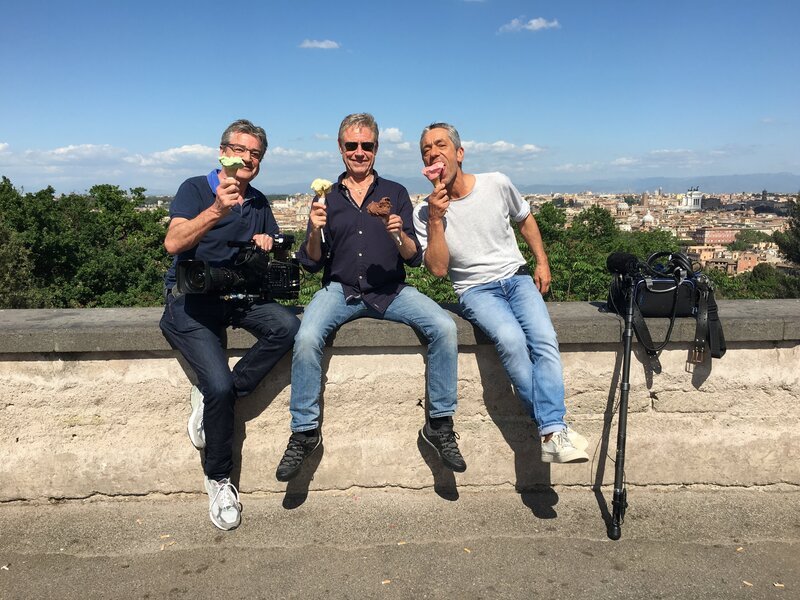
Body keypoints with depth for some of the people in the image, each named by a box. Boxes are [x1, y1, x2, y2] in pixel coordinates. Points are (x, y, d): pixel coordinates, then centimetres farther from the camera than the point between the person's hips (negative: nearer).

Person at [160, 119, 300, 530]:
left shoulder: (258, 202, 16)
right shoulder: (196, 188, 0)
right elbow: (173, 243, -17)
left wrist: (268, 245, 0)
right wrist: (218, 210, -32)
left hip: (239, 296, 5)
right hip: (191, 299, -5)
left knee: (287, 326, -27)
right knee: (219, 383, -24)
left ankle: (210, 400, -14)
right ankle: (219, 479, -1)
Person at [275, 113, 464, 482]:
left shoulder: (395, 193, 10)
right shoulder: (327, 198, 11)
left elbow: (415, 259, 5)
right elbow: (311, 264, 7)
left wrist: (399, 236, -17)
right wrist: (315, 232, -12)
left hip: (391, 291, 1)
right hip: (340, 289, 0)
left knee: (444, 327, -24)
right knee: (306, 337, -30)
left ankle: (439, 424, -8)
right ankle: (305, 431, -10)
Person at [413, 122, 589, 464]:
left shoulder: (497, 184, 1)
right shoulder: (424, 212, -3)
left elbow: (525, 219, 19)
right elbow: (438, 269, -11)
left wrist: (542, 263, 12)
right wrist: (436, 220, -19)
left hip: (517, 277, 2)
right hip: (475, 290, -2)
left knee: (545, 340, -26)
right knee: (510, 338, -32)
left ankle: (552, 434, -31)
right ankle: (554, 426, -22)